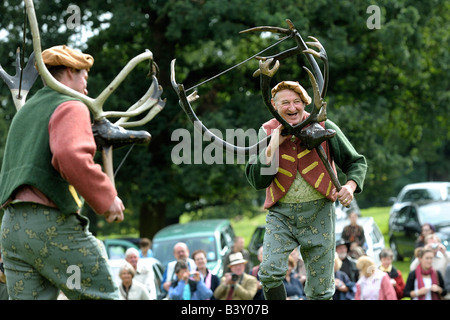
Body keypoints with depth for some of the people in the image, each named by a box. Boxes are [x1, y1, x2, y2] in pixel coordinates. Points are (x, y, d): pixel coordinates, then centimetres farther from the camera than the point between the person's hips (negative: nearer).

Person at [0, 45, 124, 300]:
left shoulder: (25, 111, 26)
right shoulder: (71, 107, -2)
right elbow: (72, 157, -22)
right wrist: (107, 197, -15)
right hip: (53, 224, -8)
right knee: (105, 297, 0)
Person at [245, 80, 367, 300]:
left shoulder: (323, 128, -1)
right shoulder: (267, 132, 2)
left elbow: (356, 162, 6)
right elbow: (256, 181, -4)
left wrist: (350, 186, -15)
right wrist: (273, 146, -14)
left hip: (318, 214, 0)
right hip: (281, 215, 0)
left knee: (320, 290, 2)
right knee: (270, 272, -21)